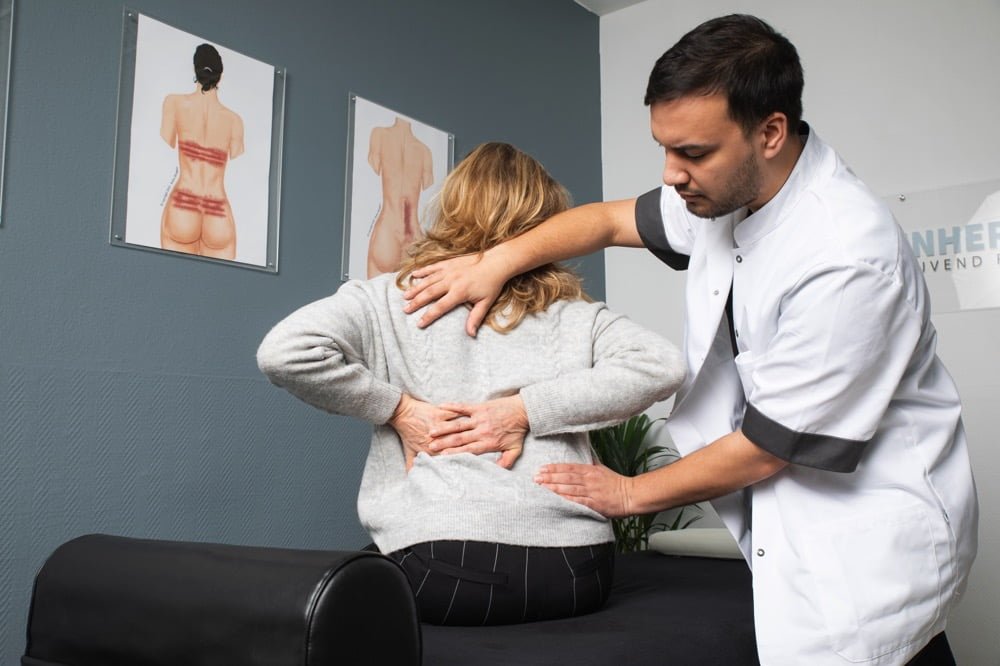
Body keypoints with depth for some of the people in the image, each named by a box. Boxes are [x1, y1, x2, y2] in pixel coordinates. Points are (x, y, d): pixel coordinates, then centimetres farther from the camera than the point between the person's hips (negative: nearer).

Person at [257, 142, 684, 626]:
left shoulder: (395, 299, 5)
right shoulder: (573, 314, 10)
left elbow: (283, 352, -8)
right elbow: (661, 363, -2)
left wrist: (397, 407, -1)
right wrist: (528, 408, -6)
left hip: (445, 566, -2)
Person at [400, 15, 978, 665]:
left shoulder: (847, 257, -26)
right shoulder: (726, 190, -2)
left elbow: (766, 447, -18)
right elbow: (611, 220, 14)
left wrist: (630, 494, -4)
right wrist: (500, 259, -1)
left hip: (866, 542, -6)